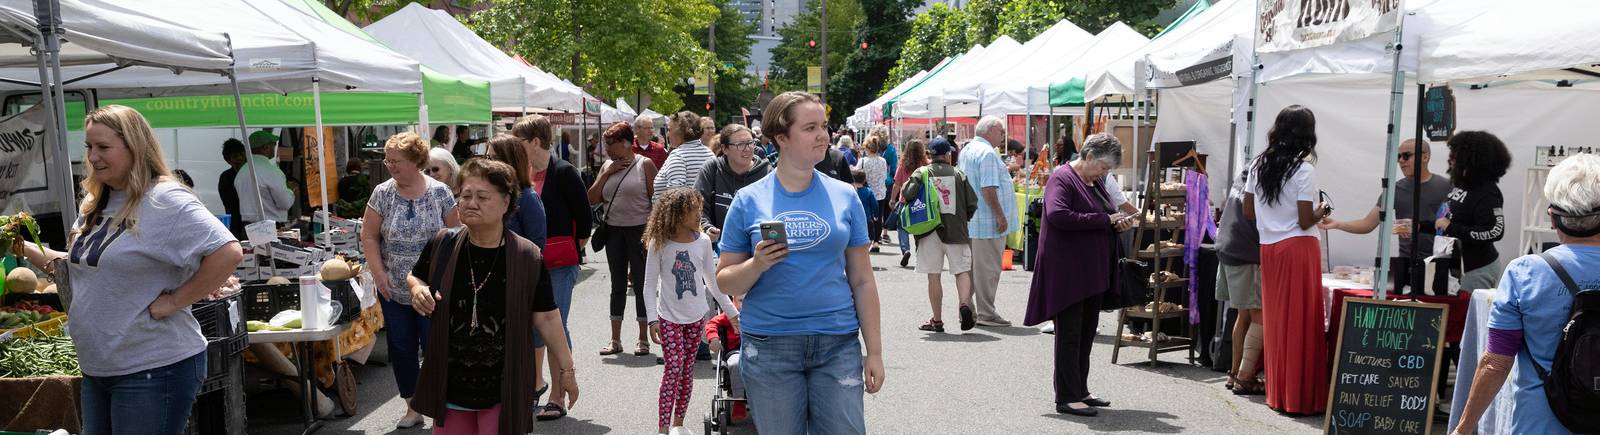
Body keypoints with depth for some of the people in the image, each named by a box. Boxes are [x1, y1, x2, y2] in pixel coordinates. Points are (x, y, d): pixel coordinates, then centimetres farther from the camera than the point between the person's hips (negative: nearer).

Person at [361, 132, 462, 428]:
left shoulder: (440, 192, -5)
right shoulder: (382, 193, 0)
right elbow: (369, 237, 3)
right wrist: (378, 273, -8)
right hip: (394, 291, 3)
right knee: (401, 349, 10)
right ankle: (414, 407, 23)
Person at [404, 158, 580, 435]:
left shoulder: (528, 257, -10)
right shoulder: (441, 245, -4)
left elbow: (546, 318, -3)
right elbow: (415, 276, 16)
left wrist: (566, 369, -1)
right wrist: (417, 289, -7)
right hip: (450, 387, 3)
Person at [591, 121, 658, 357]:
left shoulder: (644, 164, -6)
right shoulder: (608, 166, 9)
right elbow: (592, 199, 5)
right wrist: (606, 174, -5)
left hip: (639, 230, -5)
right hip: (614, 231, 5)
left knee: (641, 284, 1)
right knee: (618, 285, 10)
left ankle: (644, 339, 12)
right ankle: (615, 340, 17)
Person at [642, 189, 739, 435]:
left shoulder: (703, 242, 0)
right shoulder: (659, 244, -9)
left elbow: (712, 281, 10)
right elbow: (650, 285, -5)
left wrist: (732, 311, 11)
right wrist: (653, 320, -12)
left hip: (696, 316, 4)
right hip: (669, 317, -3)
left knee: (688, 369, 9)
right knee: (673, 368, -10)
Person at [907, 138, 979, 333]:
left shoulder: (922, 173, -1)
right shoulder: (959, 174, 3)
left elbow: (908, 194, -16)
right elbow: (973, 203, 3)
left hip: (930, 230, 0)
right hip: (956, 229, 0)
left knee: (933, 276, 4)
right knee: (962, 270, 7)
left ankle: (937, 320, 8)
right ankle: (964, 303, -18)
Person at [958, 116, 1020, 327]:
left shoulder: (966, 150, 15)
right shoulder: (987, 153, -16)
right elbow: (988, 189, -22)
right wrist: (1000, 216, -18)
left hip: (969, 220, 10)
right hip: (988, 222, -10)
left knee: (971, 267, 15)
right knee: (988, 269, -3)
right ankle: (986, 313, 2)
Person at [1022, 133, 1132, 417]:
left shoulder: (1097, 182, 16)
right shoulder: (1062, 178, -12)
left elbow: (1105, 218, 26)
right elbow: (1058, 215, -28)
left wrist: (1119, 223, 3)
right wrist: (1104, 220, -23)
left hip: (1094, 271, 9)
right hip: (1068, 271, -9)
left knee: (1087, 332, 14)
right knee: (1070, 335, -3)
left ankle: (1080, 390, 25)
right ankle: (1067, 398, 4)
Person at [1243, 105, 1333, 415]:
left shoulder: (1259, 165, 7)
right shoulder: (1303, 170, -11)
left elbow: (1248, 212, 11)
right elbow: (1305, 221, -12)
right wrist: (1321, 213, 7)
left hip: (1268, 249, 6)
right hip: (1298, 248, -6)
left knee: (1275, 319, 11)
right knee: (1301, 322, 0)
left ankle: (1277, 393, 17)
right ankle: (1301, 397, 5)